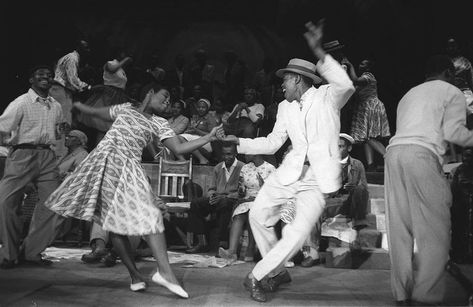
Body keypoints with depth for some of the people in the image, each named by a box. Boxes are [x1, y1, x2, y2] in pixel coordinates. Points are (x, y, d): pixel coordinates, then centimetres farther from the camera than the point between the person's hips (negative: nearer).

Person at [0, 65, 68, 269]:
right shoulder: (21, 103, -2)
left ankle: (31, 251, 12)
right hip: (22, 154, -4)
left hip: (47, 157, 5)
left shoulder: (56, 107, 15)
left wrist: (61, 132, 6)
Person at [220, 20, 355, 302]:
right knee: (259, 216, 4)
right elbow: (272, 143, 18)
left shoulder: (327, 96, -2)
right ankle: (278, 271, 23)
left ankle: (256, 276, 3)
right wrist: (239, 141, 9)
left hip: (318, 178, -5)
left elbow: (347, 86, -26)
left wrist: (319, 52, -36)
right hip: (291, 171, 6)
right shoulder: (285, 108, 12)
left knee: (298, 232, -15)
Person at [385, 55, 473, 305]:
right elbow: (453, 131, 0)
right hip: (421, 154, -6)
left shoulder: (409, 94, 32)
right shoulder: (451, 92, 14)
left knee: (400, 228, 5)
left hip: (393, 152, 7)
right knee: (434, 228, -3)